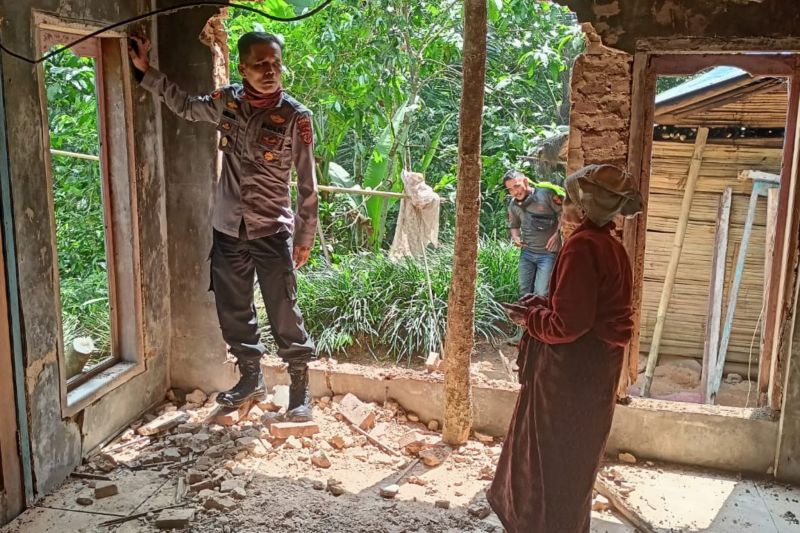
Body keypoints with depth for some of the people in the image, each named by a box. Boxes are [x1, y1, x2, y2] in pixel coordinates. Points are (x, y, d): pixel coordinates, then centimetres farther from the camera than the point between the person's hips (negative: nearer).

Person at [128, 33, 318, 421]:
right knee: (233, 311, 14)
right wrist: (145, 71, 14)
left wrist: (305, 236, -6)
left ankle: (300, 386, 16)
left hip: (272, 232, -4)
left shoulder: (295, 116, -10)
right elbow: (184, 105, 22)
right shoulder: (225, 102, 1)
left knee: (283, 314, 0)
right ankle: (250, 377, 33)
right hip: (228, 230, 5)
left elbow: (307, 182, -6)